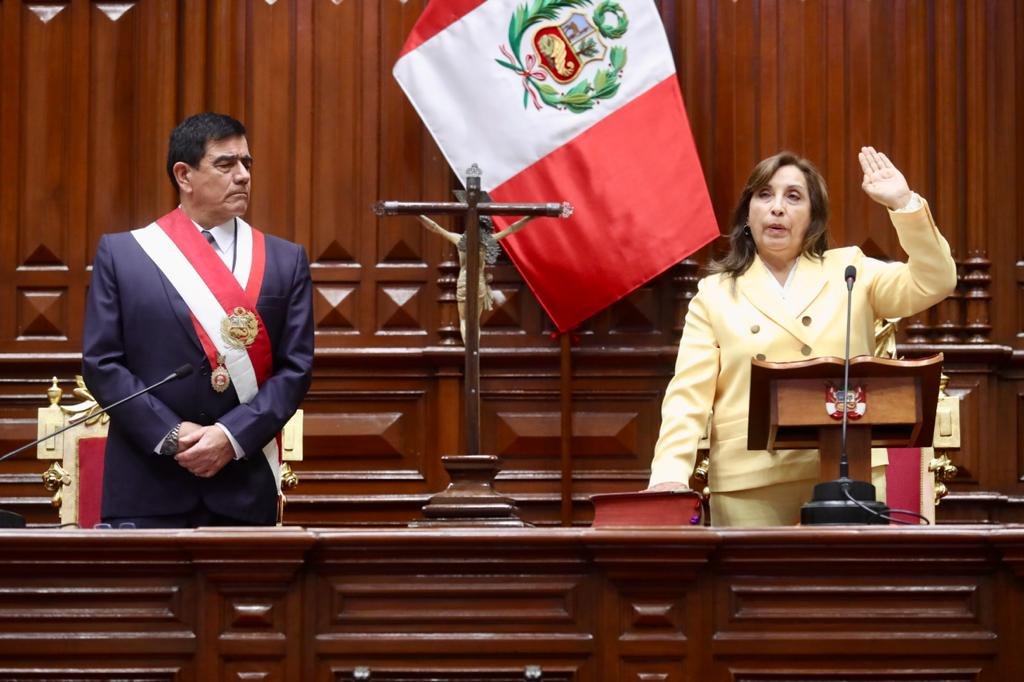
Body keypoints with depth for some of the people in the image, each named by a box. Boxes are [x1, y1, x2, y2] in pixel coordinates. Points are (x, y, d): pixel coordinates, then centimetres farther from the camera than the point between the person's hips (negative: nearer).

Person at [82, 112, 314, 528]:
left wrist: (232, 435, -11)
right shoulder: (121, 254, 5)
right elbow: (101, 362, 0)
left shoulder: (286, 261, 9)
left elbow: (296, 367, 3)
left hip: (244, 490, 1)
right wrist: (169, 434, -11)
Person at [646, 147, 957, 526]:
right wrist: (670, 475, -12)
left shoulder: (850, 271, 14)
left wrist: (903, 203, -9)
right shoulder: (715, 295, 11)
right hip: (749, 485, 0)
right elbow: (689, 395, 3)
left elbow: (934, 283, 2)